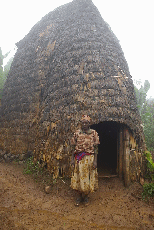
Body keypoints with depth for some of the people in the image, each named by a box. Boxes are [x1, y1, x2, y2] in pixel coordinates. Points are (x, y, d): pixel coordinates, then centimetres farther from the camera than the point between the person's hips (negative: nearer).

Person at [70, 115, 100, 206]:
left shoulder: (94, 133, -2)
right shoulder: (77, 133, 3)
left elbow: (95, 148, -2)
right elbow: (74, 147, 6)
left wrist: (95, 161, -7)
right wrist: (72, 159, 1)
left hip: (89, 158, -1)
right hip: (79, 159, 1)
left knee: (88, 177, 6)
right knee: (78, 177, 6)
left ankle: (86, 196, 25)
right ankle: (79, 196, 24)